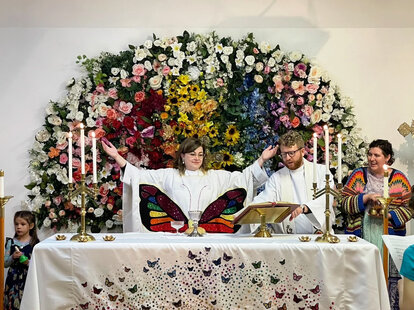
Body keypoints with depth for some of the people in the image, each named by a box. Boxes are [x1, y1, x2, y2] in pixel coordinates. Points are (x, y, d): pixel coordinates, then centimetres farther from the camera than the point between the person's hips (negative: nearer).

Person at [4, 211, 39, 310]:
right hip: (14, 279, 2)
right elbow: (4, 264, 5)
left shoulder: (35, 243, -2)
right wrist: (12, 257, -12)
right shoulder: (11, 242, 4)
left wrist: (29, 262, -18)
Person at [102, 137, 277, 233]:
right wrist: (117, 157, 3)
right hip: (175, 234, -1)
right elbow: (139, 174, 10)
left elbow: (243, 177, 16)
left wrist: (262, 160, 7)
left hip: (209, 234, 1)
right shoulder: (168, 176, 14)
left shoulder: (216, 177, 19)